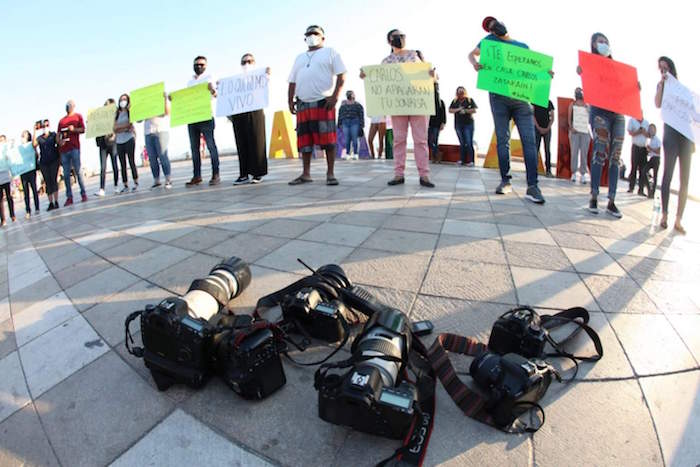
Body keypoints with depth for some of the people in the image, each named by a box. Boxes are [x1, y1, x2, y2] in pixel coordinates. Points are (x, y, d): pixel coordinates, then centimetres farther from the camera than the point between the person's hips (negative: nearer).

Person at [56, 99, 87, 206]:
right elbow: (58, 134, 16)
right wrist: (59, 141, -3)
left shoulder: (78, 116, 11)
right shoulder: (61, 120, 20)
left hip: (74, 147, -4)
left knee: (77, 171, -8)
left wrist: (74, 129, -17)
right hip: (63, 149, 4)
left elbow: (83, 130, 0)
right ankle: (69, 197, 3)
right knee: (66, 174, 1)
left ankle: (83, 194, -3)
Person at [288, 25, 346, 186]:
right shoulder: (299, 57, 26)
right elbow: (292, 82, 24)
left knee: (328, 139, -8)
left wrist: (335, 96, -13)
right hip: (303, 104, 5)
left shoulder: (330, 52, 11)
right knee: (304, 140, 2)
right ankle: (306, 174, 8)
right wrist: (290, 100, 11)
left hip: (323, 102, -5)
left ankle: (330, 174, -3)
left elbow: (341, 76, -1)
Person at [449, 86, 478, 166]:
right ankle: (462, 160, 9)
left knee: (469, 143, -9)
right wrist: (458, 109, -11)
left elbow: (474, 110, -2)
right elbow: (450, 110, 3)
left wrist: (465, 110, -9)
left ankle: (470, 161, -9)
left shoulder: (470, 100, 6)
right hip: (458, 124, 3)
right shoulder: (455, 101, 14)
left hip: (468, 124, -3)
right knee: (462, 143, 5)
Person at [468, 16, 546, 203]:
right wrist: (474, 64, -11)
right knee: (502, 140, -1)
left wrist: (545, 73, -2)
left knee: (529, 140, -9)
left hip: (521, 98, 1)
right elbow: (472, 54, 13)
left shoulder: (523, 46, 18)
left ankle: (532, 186, -11)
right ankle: (505, 181, 7)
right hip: (498, 96, -1)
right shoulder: (491, 40, 15)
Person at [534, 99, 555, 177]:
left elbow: (552, 118, 8)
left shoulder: (549, 103, 10)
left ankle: (548, 170, -4)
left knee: (548, 150, -3)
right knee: (535, 149, -5)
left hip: (547, 129, 1)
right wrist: (538, 127, -11)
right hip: (537, 128, -1)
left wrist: (548, 128, -7)